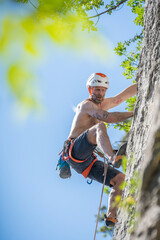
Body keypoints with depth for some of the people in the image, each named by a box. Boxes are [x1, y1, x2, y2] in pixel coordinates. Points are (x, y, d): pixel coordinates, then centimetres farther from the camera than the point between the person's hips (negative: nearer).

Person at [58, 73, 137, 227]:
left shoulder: (104, 104, 23)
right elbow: (108, 117, -21)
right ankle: (112, 157, -59)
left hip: (86, 161, 8)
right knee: (99, 127, -33)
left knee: (120, 179, -6)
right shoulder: (87, 105, -4)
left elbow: (126, 94, 22)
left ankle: (111, 217, -13)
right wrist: (134, 114, -23)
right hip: (73, 151, -8)